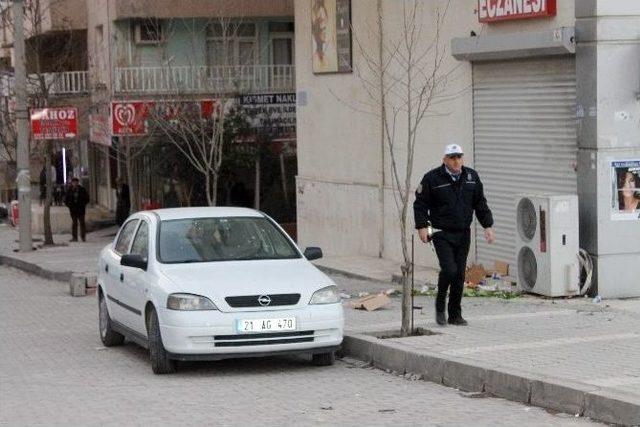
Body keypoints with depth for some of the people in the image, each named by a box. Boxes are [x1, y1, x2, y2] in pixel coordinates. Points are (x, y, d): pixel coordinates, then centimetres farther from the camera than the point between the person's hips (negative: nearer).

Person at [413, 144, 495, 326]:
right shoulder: (432, 178, -6)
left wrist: (488, 226, 6)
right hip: (442, 234, -4)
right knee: (449, 270, -16)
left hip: (463, 234, 4)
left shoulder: (472, 176, 7)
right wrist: (422, 227, -12)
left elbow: (480, 204, 13)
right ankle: (440, 306, 8)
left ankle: (455, 315, 13)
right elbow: (420, 204, -3)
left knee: (460, 274, 4)